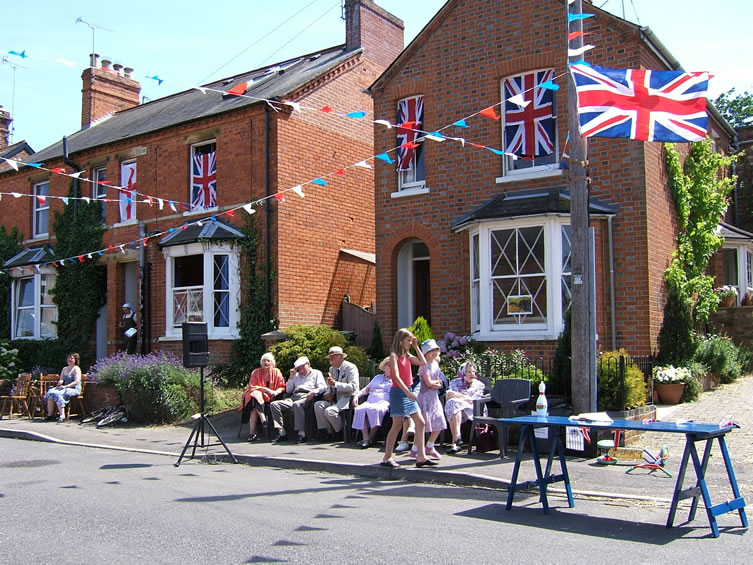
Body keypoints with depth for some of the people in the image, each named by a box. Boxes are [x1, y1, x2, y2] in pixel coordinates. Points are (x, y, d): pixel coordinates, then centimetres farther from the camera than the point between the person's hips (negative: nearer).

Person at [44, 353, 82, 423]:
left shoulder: (76, 369, -1)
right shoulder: (64, 369, 22)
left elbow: (77, 381, -13)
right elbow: (61, 379, 23)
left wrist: (65, 386, -21)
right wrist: (60, 382, -2)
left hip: (74, 389, -7)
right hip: (64, 388, 7)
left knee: (57, 393, -32)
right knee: (50, 392, -20)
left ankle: (62, 415, -38)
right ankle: (50, 414, -23)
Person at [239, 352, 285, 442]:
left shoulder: (276, 372, 8)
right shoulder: (256, 372, 7)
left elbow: (282, 387, 4)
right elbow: (252, 387, -2)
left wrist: (276, 392, -19)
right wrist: (264, 389, -15)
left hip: (270, 398, 0)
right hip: (257, 397, 0)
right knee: (256, 394, -36)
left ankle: (252, 433, -36)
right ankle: (263, 420, -45)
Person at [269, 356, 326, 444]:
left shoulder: (316, 373, 19)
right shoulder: (297, 376, 34)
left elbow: (323, 387, 2)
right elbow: (288, 390, 27)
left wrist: (313, 392, -18)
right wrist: (291, 377, 16)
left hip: (306, 397, -6)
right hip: (294, 397, 6)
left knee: (297, 404, -41)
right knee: (274, 404, -16)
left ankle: (301, 434, -42)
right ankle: (281, 433, -22)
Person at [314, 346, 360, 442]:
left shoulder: (350, 367, -8)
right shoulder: (332, 369, 16)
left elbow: (353, 387, -19)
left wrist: (335, 383, -24)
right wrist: (329, 394, 1)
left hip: (347, 398, -8)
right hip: (335, 399, 8)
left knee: (329, 411, -28)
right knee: (317, 405, -14)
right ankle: (328, 433, -10)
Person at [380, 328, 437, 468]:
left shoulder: (407, 355, 13)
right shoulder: (394, 355, -10)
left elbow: (423, 362, 12)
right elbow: (396, 376, -19)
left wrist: (416, 347, 9)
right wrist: (408, 392, -24)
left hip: (408, 391, 8)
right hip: (398, 391, -8)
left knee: (420, 423, 3)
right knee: (397, 425, -3)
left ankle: (421, 457, 5)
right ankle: (387, 458, 7)